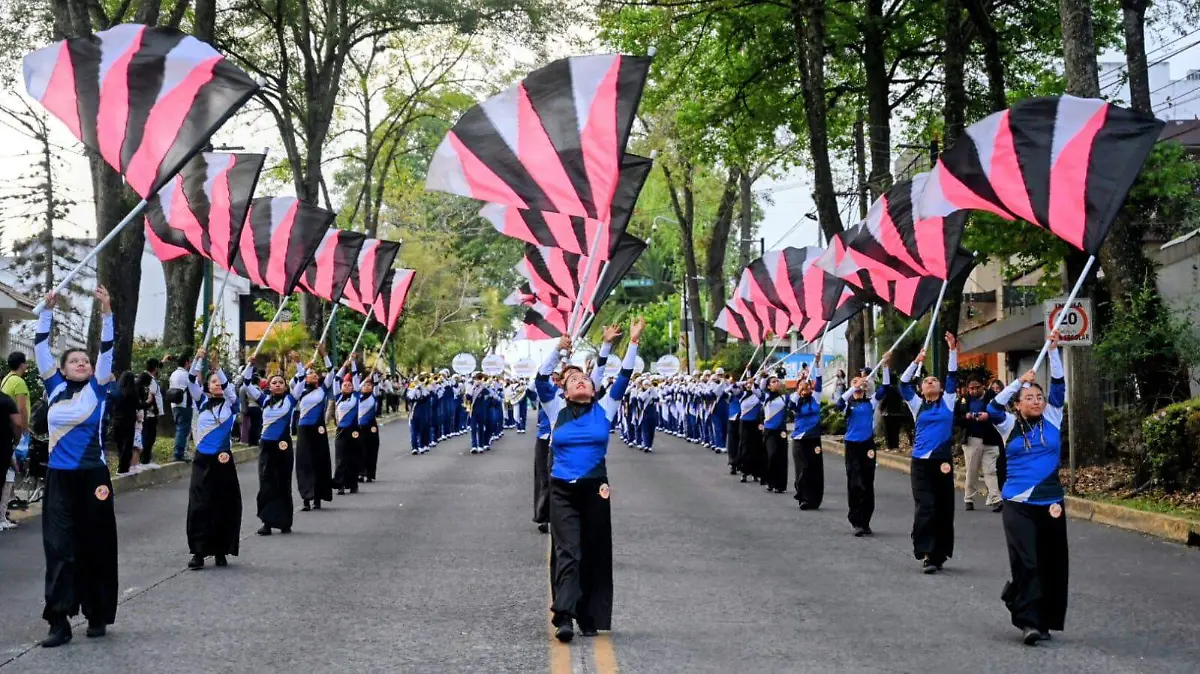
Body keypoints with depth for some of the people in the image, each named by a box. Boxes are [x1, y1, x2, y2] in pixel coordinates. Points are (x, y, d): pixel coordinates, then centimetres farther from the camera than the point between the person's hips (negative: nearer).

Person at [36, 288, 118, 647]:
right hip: (59, 479, 1)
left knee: (96, 546, 6)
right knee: (59, 547, -2)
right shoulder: (55, 387, 7)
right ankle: (59, 620, -2)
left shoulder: (97, 388, 3)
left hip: (92, 476, -1)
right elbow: (40, 347, 4)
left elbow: (107, 349, -4)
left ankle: (98, 615, 16)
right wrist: (47, 310, -2)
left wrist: (106, 311, -12)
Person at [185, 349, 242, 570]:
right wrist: (198, 360, -21)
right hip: (202, 460, 1)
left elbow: (229, 386, -14)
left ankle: (220, 550, 11)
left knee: (224, 507, 1)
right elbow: (191, 383, -6)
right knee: (199, 506, -3)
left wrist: (216, 367, -27)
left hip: (224, 461, -1)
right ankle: (198, 551, -2)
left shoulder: (231, 403, 5)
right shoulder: (202, 401, 8)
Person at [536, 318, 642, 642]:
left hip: (595, 490, 1)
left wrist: (634, 342, -6)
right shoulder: (557, 409, 6)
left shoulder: (604, 408, 7)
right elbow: (541, 380, -3)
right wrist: (559, 350, -15)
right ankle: (564, 617, -18)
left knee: (594, 554, 6)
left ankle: (590, 618, 13)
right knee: (568, 552, -10)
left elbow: (623, 377, 1)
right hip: (562, 491, -1)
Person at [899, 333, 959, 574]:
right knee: (924, 507, -10)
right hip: (921, 462, -1)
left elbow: (952, 376, 2)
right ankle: (926, 554, -11)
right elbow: (903, 384, -2)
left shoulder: (947, 402, 9)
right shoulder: (917, 405, 8)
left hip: (943, 460, 1)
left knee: (943, 508, 5)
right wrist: (917, 361, -11)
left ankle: (939, 554, 15)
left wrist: (952, 350, -6)